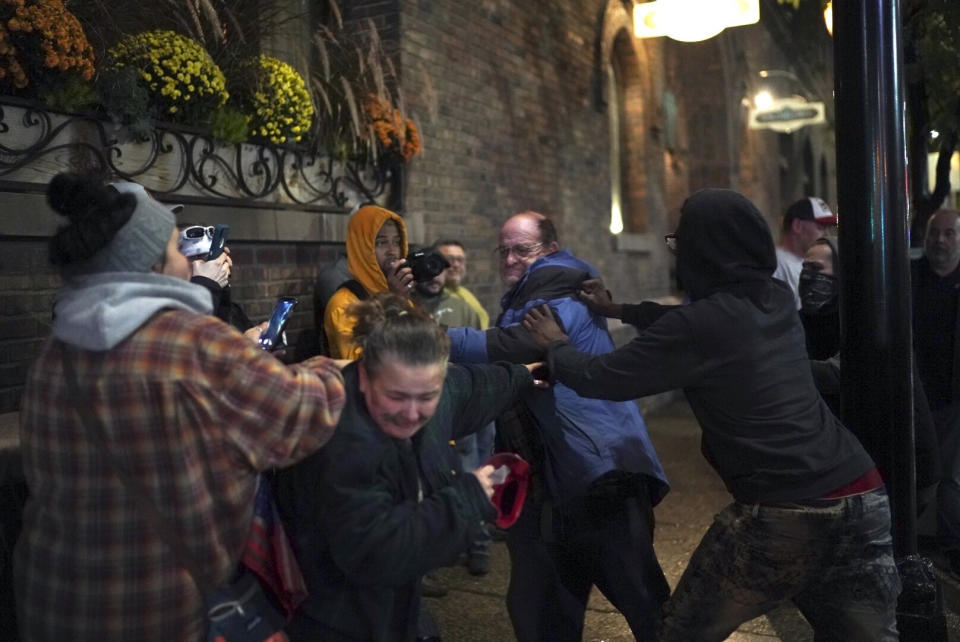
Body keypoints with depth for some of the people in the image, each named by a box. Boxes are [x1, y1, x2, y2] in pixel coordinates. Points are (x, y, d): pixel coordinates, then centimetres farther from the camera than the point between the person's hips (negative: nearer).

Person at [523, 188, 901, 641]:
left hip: (783, 514, -7)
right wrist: (620, 309, 34)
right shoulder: (778, 299, 9)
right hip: (863, 496, 7)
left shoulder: (700, 325, -13)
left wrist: (555, 345, 15)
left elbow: (598, 379, -5)